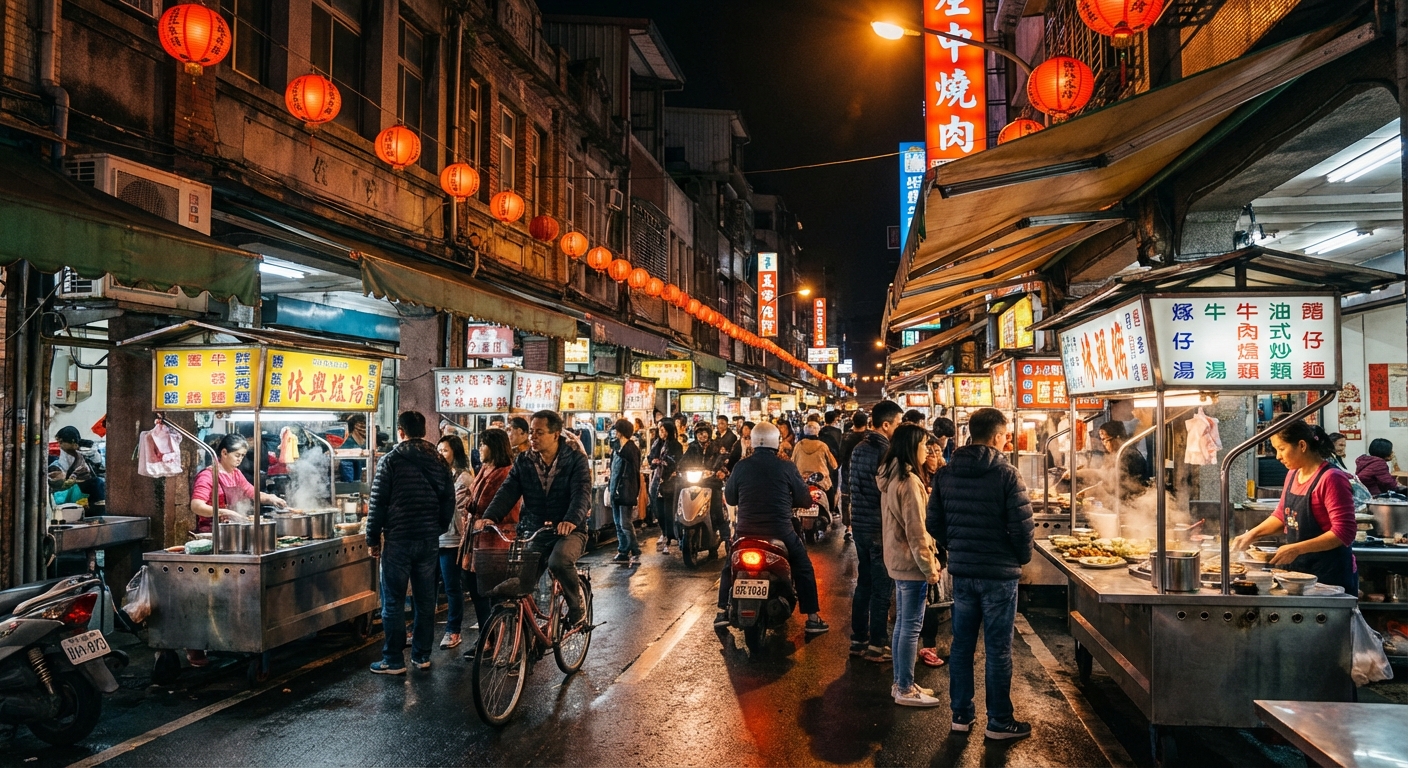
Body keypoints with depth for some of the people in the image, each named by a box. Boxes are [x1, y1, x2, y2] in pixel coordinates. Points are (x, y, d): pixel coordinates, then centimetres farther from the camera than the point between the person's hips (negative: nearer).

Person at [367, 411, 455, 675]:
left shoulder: (390, 461, -8)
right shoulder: (439, 462, 6)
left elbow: (378, 504, -8)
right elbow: (449, 502, 9)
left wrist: (373, 539, 0)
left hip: (398, 540, -4)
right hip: (429, 541, 5)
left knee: (393, 601, 2)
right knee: (425, 599, 11)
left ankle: (393, 660, 6)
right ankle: (422, 655, 18)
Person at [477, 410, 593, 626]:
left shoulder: (576, 460, -5)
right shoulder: (523, 461, 6)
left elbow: (582, 493, -19)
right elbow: (508, 491, -6)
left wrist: (572, 520, -40)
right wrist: (490, 516, -26)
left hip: (568, 531, -4)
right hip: (533, 532, 4)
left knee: (559, 561, -33)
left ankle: (577, 604, -6)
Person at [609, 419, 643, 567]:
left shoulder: (631, 447, -10)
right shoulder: (617, 446, 15)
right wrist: (610, 484, 19)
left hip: (626, 491, -10)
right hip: (616, 490, 10)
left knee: (626, 524, -12)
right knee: (619, 524, 13)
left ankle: (635, 554, -8)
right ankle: (623, 553, 20)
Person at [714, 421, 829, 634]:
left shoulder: (741, 467, -4)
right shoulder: (787, 467, -8)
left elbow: (729, 498, 9)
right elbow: (805, 500, -1)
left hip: (746, 531, 2)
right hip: (780, 533, -2)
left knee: (729, 567, 25)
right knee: (803, 568, 16)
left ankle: (722, 612, 22)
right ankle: (812, 618, 14)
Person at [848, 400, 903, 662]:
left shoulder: (859, 449, 9)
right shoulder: (886, 452, -18)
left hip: (860, 523, 8)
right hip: (880, 527, -8)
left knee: (864, 582, 16)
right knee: (882, 587, 1)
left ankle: (858, 640, 22)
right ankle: (876, 646, 6)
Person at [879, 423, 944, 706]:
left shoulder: (891, 477, 9)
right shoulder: (909, 482, -19)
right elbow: (916, 530, -20)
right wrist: (929, 566, -15)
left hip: (897, 560, 10)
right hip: (911, 563, -10)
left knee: (902, 624, 16)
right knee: (911, 627, -1)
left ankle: (900, 683, 24)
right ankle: (905, 689, 7)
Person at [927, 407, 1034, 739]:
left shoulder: (945, 473, 1)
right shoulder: (1006, 474, -15)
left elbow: (934, 522, 4)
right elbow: (1022, 525, -15)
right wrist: (1022, 557, 3)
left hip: (961, 570, 5)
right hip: (1000, 572, -5)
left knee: (962, 643, 14)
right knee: (998, 649, 5)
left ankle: (961, 713, 22)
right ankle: (999, 721, 15)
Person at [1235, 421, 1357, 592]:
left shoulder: (1331, 479, -17)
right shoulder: (1293, 474, 7)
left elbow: (1343, 533, -21)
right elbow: (1282, 515, 20)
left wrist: (1297, 549, -25)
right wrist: (1252, 534, 7)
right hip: (1296, 568, 7)